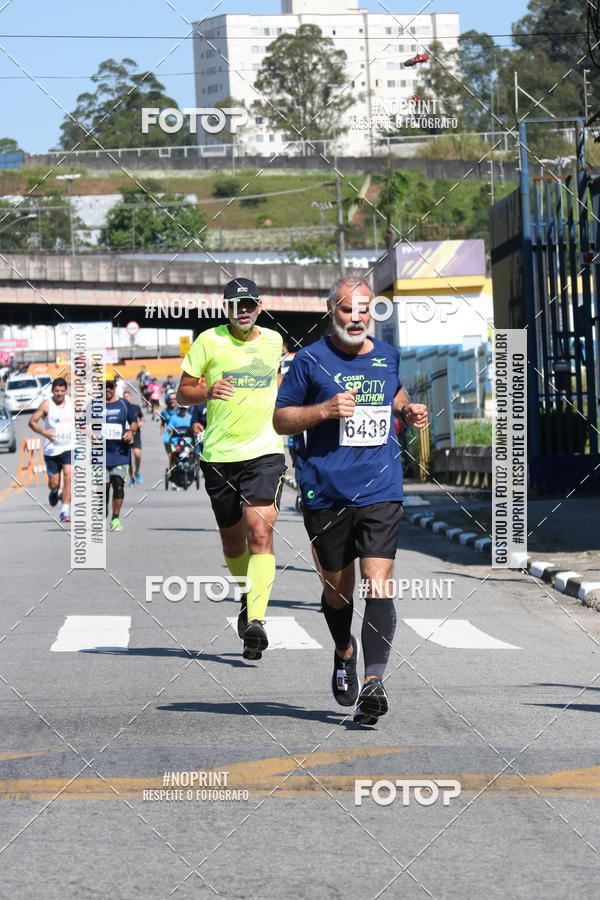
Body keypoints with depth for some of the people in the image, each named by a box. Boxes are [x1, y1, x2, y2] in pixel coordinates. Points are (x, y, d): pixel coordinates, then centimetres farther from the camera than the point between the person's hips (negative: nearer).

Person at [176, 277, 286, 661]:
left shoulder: (273, 340, 8)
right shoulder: (209, 341, 0)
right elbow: (183, 392, 1)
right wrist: (207, 392, -19)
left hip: (265, 451, 0)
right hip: (219, 454, 0)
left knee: (260, 532, -18)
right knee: (233, 540, 11)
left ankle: (256, 621, -25)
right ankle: (248, 598, 39)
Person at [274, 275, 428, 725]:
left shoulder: (388, 357, 10)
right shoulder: (310, 360, -1)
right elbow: (281, 419, 1)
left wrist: (409, 410, 10)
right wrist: (326, 410, -14)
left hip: (381, 490, 1)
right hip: (327, 494, -1)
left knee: (379, 584, -13)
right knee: (338, 587, 11)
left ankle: (374, 682, -18)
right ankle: (345, 653, 41)